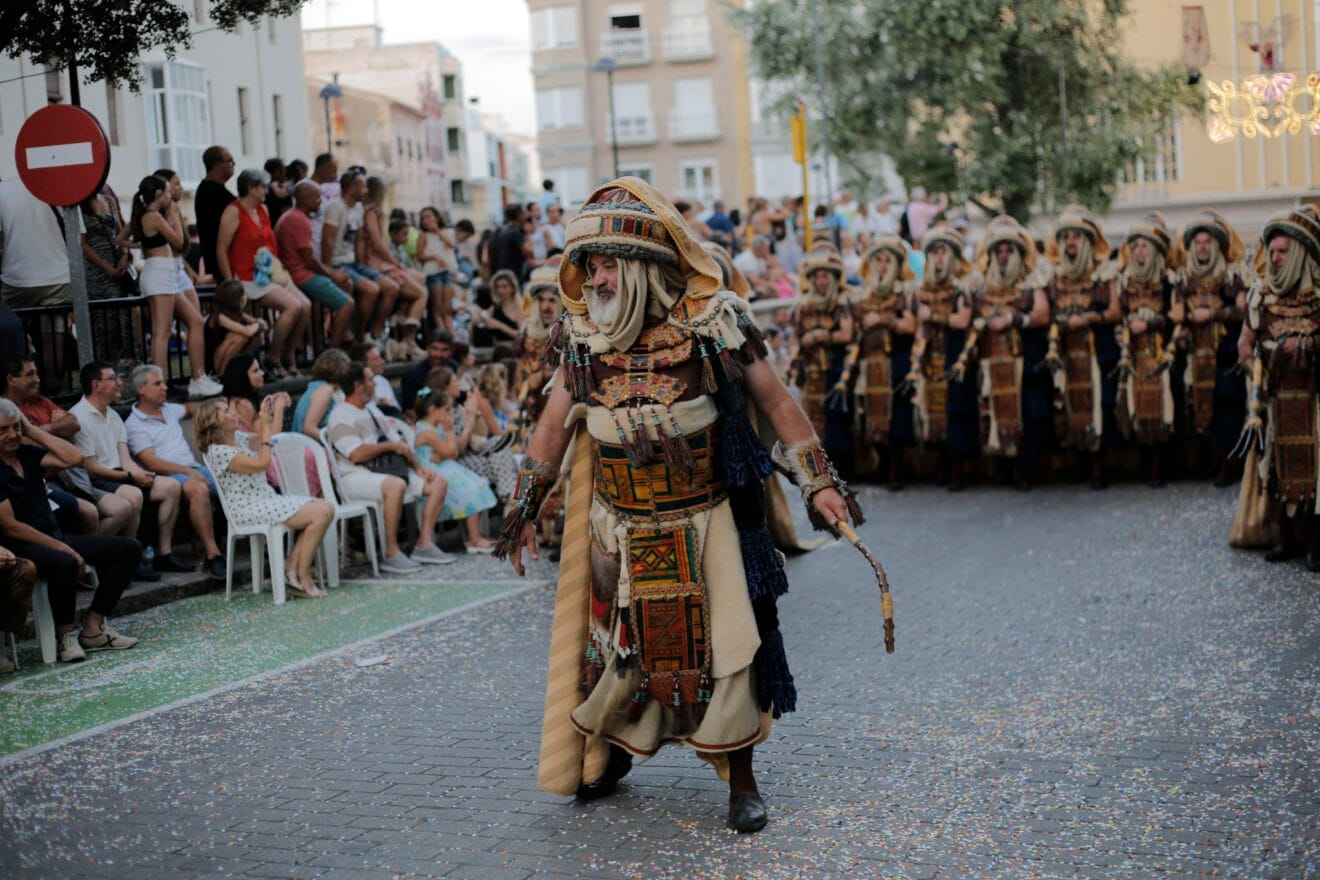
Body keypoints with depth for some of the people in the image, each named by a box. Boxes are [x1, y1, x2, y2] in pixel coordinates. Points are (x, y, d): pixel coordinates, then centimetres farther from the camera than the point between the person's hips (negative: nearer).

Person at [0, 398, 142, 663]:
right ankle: (66, 635, -15)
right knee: (65, 564, -41)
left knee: (128, 549, -2)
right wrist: (62, 548, -19)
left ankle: (92, 630, -5)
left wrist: (33, 431, -1)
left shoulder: (27, 453, 10)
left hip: (54, 537, 9)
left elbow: (74, 458, 1)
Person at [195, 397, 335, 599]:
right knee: (320, 514, -20)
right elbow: (261, 463, -22)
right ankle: (302, 580, -11)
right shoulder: (218, 451, -15)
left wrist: (279, 407, 20)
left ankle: (292, 568, -5)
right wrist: (264, 422, -19)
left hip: (268, 499, 9)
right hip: (249, 509, -9)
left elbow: (271, 438, 29)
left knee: (326, 507, -6)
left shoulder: (238, 437, 13)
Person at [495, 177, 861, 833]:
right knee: (616, 646, 11)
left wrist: (819, 482, -6)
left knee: (721, 643, -2)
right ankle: (612, 751, 36)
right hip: (618, 527, 3)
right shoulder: (583, 334, -3)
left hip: (705, 522, -3)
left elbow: (775, 402, -4)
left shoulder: (711, 322, -12)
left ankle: (740, 780, 13)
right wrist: (524, 506, 10)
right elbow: (556, 421, 9)